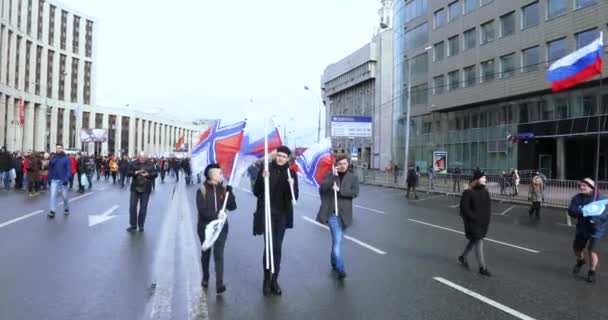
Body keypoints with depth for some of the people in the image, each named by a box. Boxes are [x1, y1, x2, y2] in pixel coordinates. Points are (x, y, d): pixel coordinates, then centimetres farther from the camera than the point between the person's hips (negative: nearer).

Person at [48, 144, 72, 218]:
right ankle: (52, 211, -2)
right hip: (54, 180, 2)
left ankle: (66, 208, 28)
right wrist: (50, 178, 0)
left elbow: (69, 169, -9)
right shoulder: (53, 158, 4)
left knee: (64, 196, 8)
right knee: (53, 195, -6)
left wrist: (66, 179, -18)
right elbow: (50, 168, 8)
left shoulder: (66, 158, -5)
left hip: (63, 180, -2)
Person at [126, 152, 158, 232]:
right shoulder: (134, 164, 1)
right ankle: (133, 225, 14)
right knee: (132, 206, 2)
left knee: (143, 208, 5)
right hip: (135, 188, 1)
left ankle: (141, 225, 17)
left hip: (145, 189, -1)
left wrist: (148, 174, -20)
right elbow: (128, 173, -1)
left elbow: (155, 174, -1)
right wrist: (135, 172, -19)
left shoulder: (150, 164, 0)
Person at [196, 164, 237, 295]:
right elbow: (202, 210, -17)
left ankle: (219, 284, -10)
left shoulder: (223, 189, 0)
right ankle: (205, 277, 37)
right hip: (205, 227, -1)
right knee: (206, 253, 16)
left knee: (219, 254, -6)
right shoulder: (202, 190, -9)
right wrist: (216, 215, -30)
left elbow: (232, 207, -5)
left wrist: (229, 190, -16)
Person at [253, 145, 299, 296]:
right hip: (267, 213, -2)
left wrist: (292, 186, -22)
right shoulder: (266, 169, -5)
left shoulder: (291, 173, 0)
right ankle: (266, 280, 10)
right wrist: (263, 179, -22)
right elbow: (256, 192, -5)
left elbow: (295, 197, -2)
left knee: (277, 248, 7)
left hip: (282, 215, 2)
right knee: (269, 247, -5)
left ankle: (275, 281, 18)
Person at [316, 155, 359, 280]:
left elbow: (355, 192, -6)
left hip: (343, 213, 3)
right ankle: (340, 269, -14)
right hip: (332, 212, -2)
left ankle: (334, 262, 36)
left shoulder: (353, 178, 7)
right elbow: (322, 188, -10)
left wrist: (339, 190, -15)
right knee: (338, 240, -13)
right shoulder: (330, 175, 5)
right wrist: (333, 176, -17)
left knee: (337, 239, 15)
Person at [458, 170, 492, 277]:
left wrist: (487, 217, 2)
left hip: (483, 221, 7)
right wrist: (474, 218, -18)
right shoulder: (468, 192, -18)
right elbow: (464, 208, -17)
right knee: (478, 242, -2)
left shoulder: (485, 191, 3)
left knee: (474, 241, 20)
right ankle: (482, 268, 9)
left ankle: (463, 257, 42)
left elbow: (488, 205, 14)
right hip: (473, 222, -7)